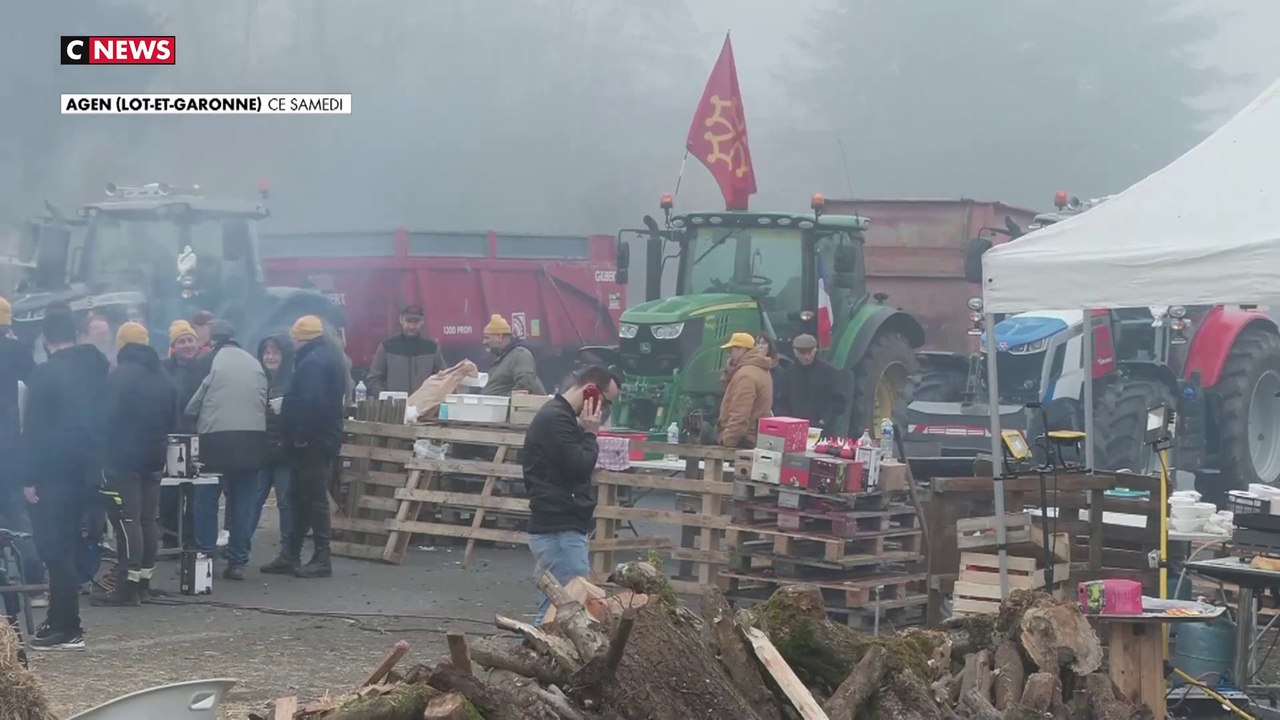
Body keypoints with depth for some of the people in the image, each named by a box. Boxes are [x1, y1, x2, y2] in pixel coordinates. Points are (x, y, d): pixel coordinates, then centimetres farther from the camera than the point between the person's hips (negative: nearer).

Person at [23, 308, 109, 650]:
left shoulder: (45, 373, -12)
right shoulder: (96, 368, 7)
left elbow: (34, 429, -14)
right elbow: (103, 419, 9)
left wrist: (29, 478, -11)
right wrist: (97, 463, 14)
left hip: (54, 472, -7)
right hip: (87, 470, 7)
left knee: (54, 547, -4)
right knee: (68, 544, 15)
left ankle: (66, 628, -6)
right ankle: (62, 619, 19)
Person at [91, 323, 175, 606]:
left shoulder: (120, 375, -13)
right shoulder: (163, 377, 12)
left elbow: (109, 416, -16)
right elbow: (171, 420, 17)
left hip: (124, 456, -8)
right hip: (154, 457, 8)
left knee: (126, 519, -9)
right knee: (147, 518, 11)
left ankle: (128, 585, -12)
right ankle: (144, 578, 16)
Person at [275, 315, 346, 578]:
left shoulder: (312, 362, -16)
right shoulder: (328, 357, 17)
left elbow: (310, 403, -26)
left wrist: (300, 435, -21)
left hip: (312, 441, -10)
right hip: (326, 437, 10)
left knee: (314, 498, -7)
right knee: (301, 497, 13)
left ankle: (322, 559, -5)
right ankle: (291, 556, 17)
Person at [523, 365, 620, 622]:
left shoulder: (559, 416, 18)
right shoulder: (556, 418, -16)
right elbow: (579, 467, -20)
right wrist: (590, 434, -9)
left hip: (561, 527, 11)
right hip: (559, 530, -11)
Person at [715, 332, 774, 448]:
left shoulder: (745, 374, -17)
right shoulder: (760, 370, 17)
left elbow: (740, 416, -24)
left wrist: (726, 442, -21)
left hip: (743, 442, -11)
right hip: (755, 441, 11)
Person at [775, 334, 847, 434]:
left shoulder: (829, 371, 1)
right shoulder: (788, 373, 10)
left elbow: (839, 400, -2)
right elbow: (781, 402, 11)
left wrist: (825, 420, -12)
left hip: (822, 430, -3)